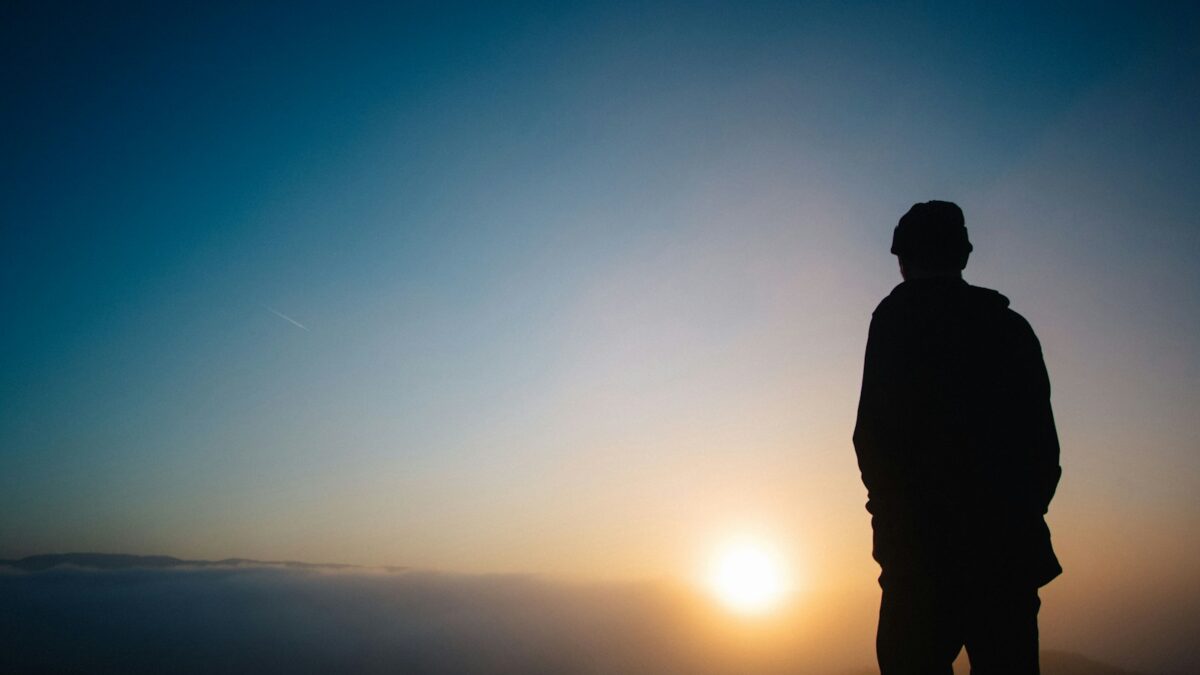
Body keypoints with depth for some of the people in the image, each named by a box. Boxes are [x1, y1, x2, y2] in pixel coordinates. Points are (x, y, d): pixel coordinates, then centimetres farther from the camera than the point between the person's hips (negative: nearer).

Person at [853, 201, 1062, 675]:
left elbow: (875, 431, -9)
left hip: (927, 540, -5)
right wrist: (1019, 510, 16)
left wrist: (889, 505, 2)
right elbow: (1044, 440, 11)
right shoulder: (1011, 325, 14)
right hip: (1010, 543, 6)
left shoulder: (897, 317, -2)